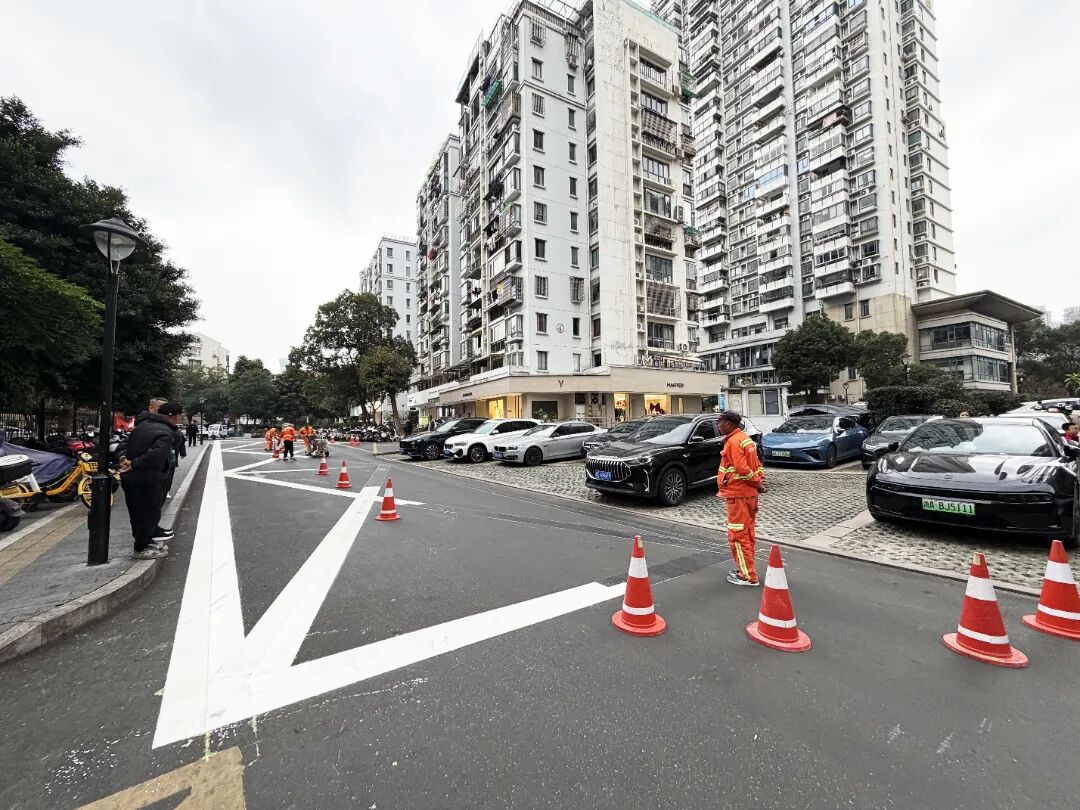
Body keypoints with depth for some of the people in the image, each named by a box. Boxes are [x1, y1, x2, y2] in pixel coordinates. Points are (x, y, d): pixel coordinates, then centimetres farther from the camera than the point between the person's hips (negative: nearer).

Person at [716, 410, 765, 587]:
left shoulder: (733, 442, -18)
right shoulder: (745, 438, 14)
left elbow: (742, 469, -24)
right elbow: (756, 463, 15)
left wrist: (756, 482, -12)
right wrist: (760, 480, 5)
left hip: (738, 495, -10)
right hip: (749, 493, 10)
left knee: (738, 535, -1)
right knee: (747, 533, 17)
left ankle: (748, 576, 5)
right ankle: (745, 568, 29)